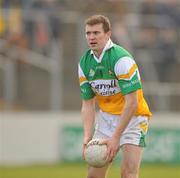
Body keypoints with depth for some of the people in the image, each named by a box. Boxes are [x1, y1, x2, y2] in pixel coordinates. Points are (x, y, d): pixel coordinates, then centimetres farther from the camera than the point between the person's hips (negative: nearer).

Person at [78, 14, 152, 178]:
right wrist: (87, 137, -11)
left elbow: (132, 103, -26)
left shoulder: (122, 59, -23)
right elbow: (88, 104, 3)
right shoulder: (85, 63, -2)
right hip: (106, 116, 6)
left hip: (132, 116, -6)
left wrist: (116, 137, -28)